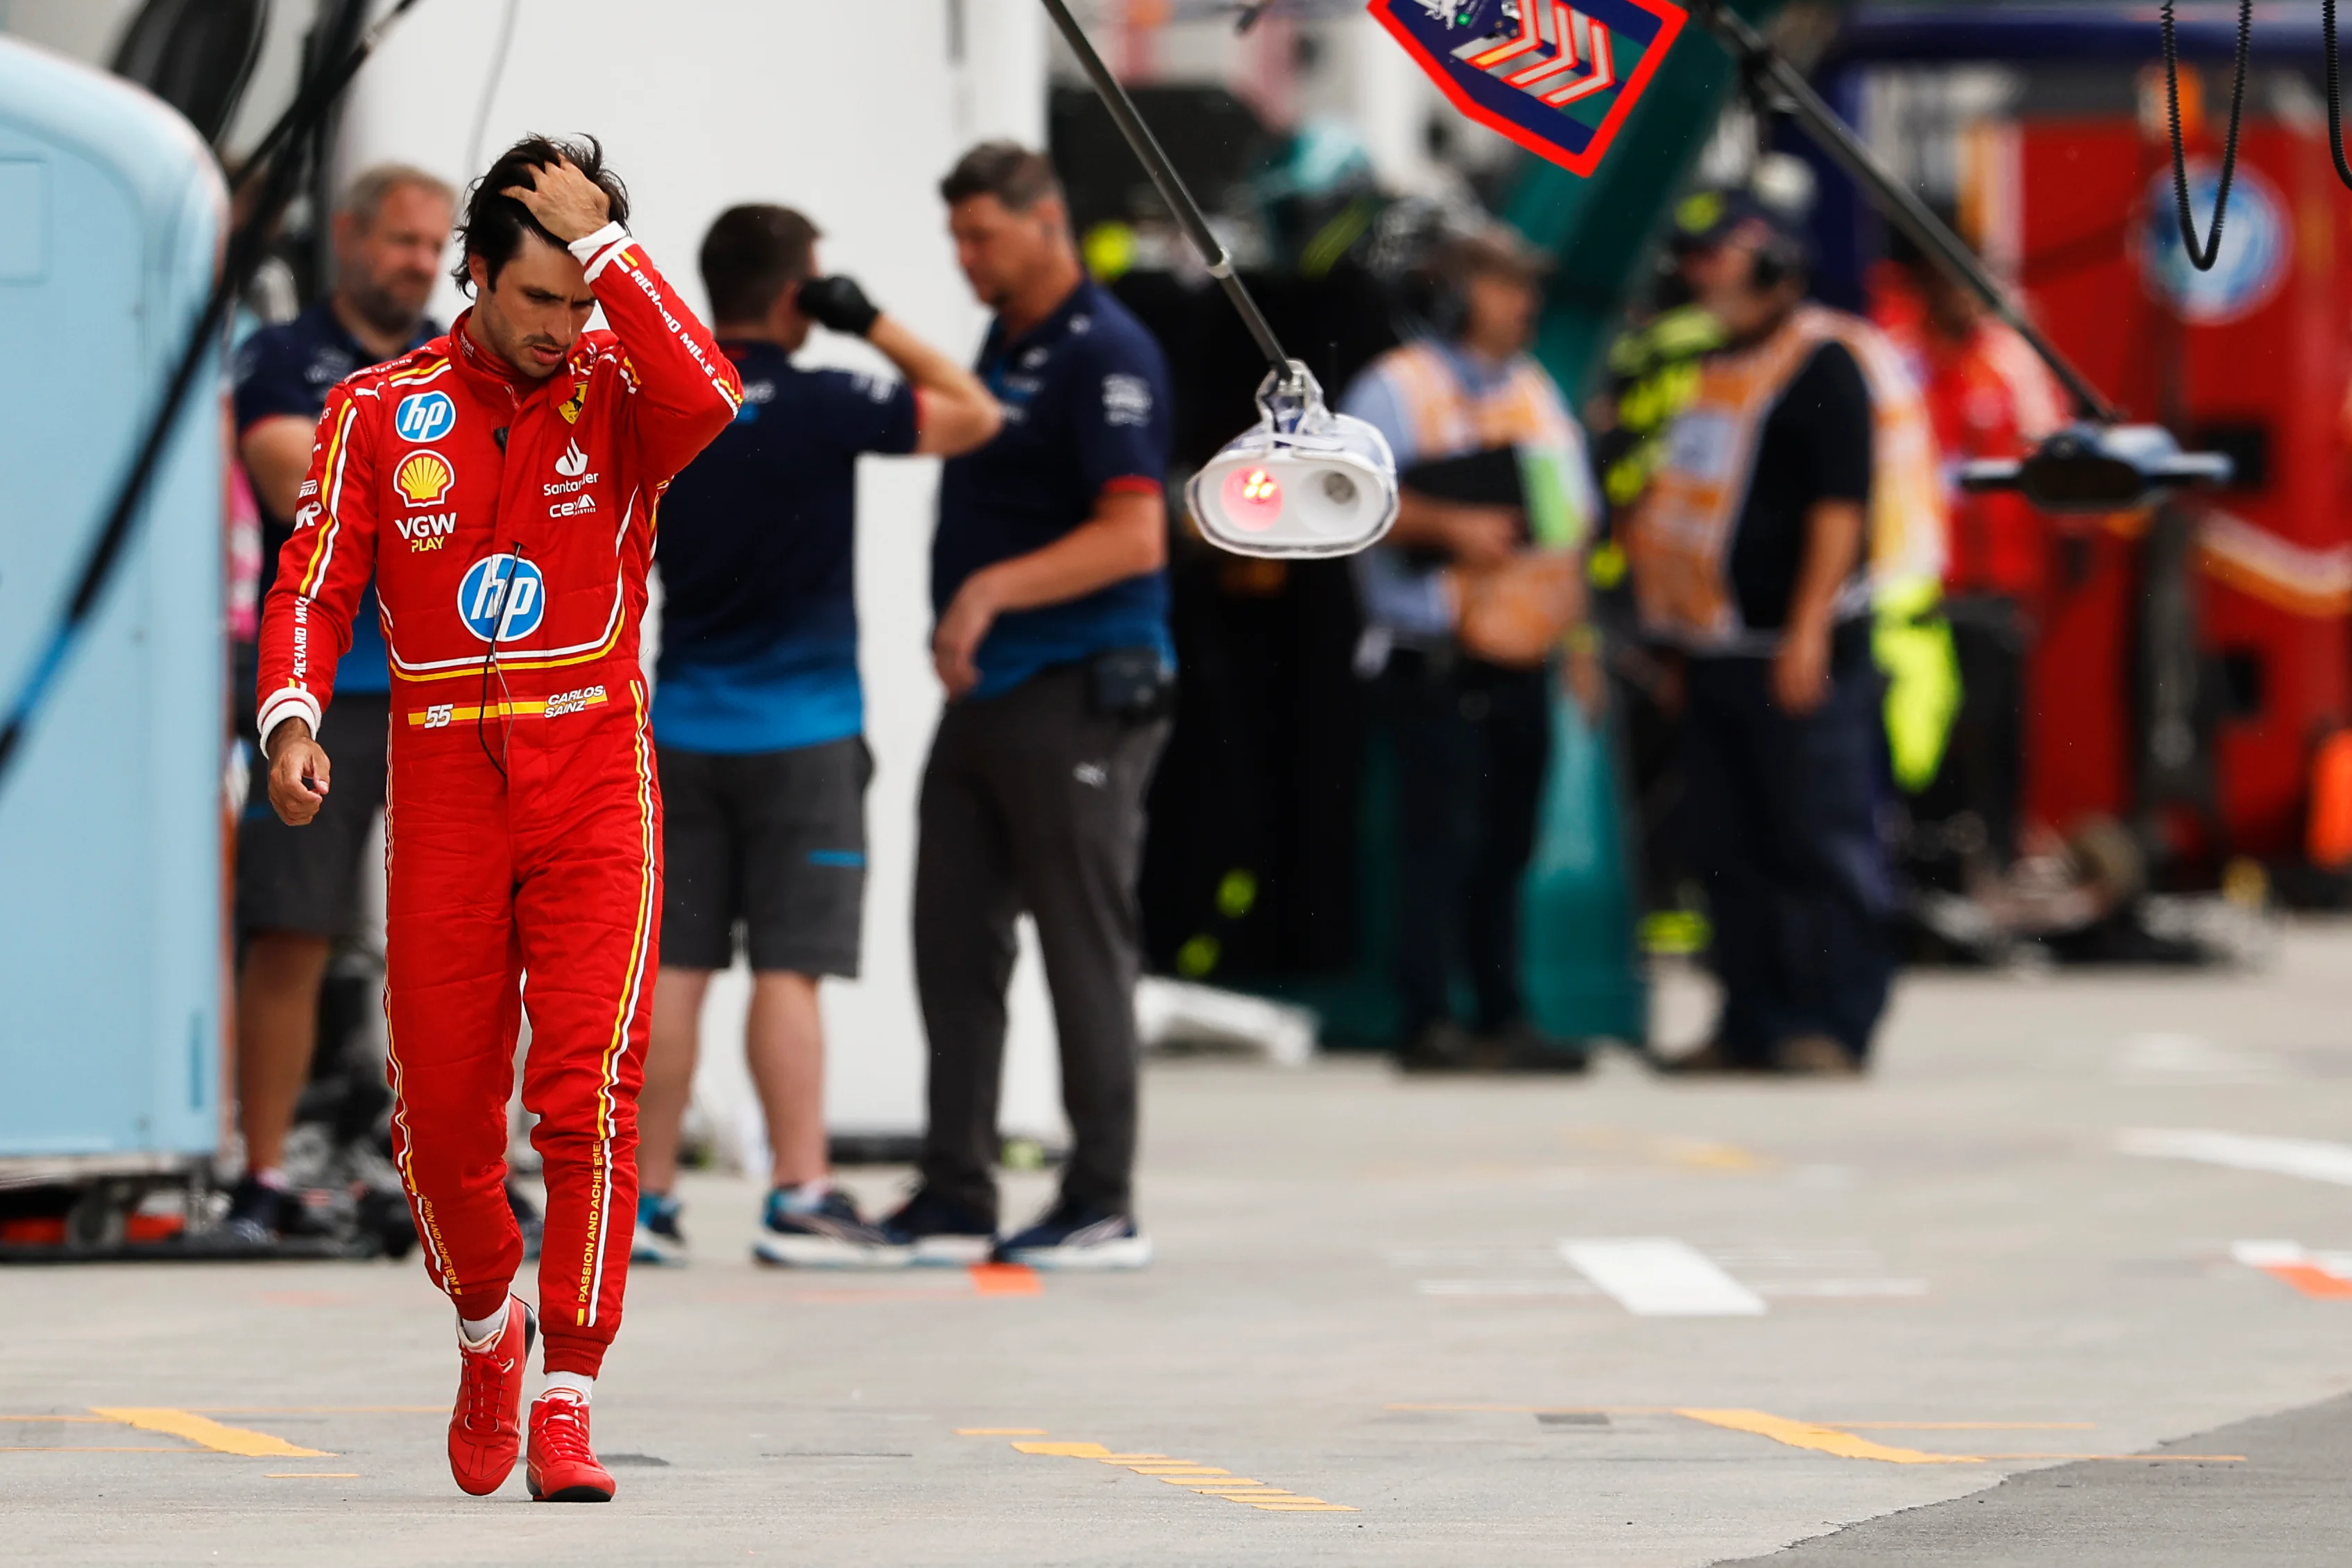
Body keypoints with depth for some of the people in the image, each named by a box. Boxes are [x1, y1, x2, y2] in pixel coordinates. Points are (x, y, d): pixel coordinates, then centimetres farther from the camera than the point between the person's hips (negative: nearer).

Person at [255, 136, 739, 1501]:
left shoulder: (616, 392, -1)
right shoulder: (379, 412, 5)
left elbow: (708, 403, -25)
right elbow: (316, 587, 3)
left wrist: (606, 242, -20)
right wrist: (294, 714, -16)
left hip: (594, 783, -2)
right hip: (444, 785, 2)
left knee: (590, 1082, -14)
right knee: (441, 1105, 4)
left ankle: (567, 1399, -13)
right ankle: (489, 1326, 32)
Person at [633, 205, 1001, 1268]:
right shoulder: (815, 406, -12)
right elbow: (974, 415, -5)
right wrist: (872, 324, -1)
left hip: (683, 729, 5)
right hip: (800, 733, -5)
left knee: (673, 963, 6)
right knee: (788, 967, -6)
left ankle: (646, 1193, 7)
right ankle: (799, 1197, -8)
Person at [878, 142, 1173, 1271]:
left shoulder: (1105, 355, -12)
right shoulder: (1002, 344, 16)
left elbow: (1134, 536, -21)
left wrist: (995, 588, -28)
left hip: (1077, 695, -9)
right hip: (985, 694, 9)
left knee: (1084, 945, -4)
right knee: (955, 943, 7)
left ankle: (1102, 1207, 0)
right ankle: (954, 1199, 10)